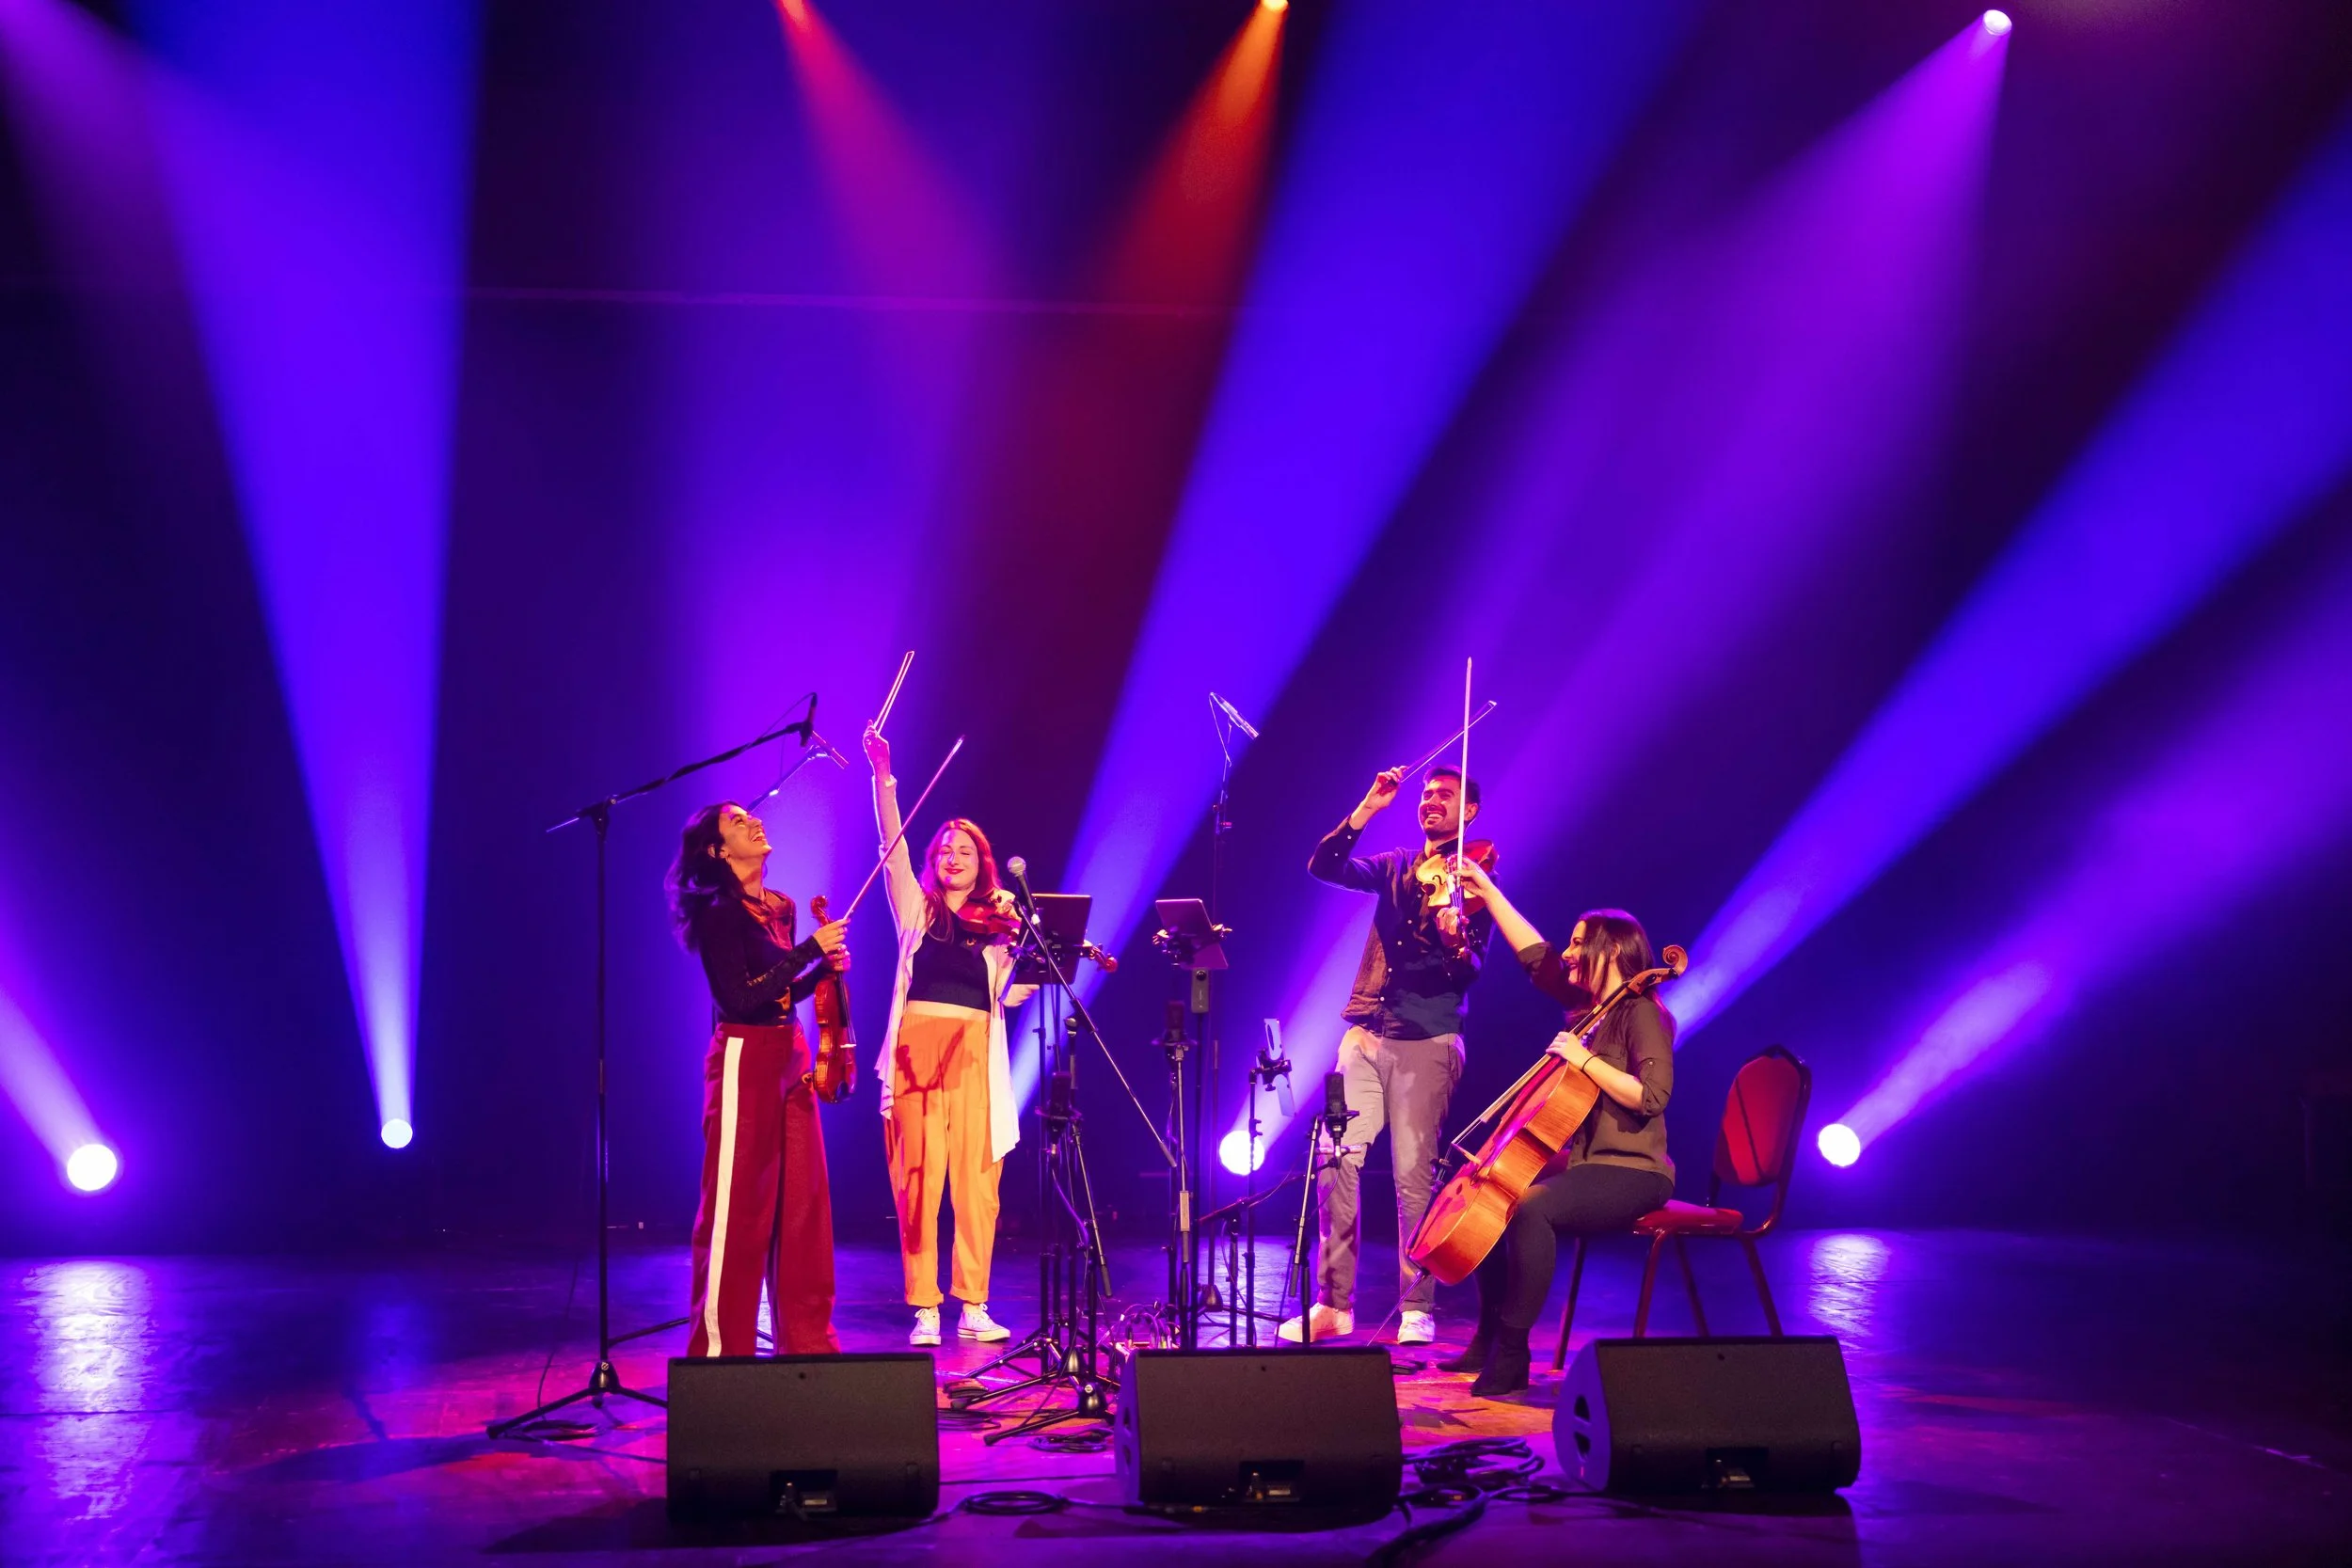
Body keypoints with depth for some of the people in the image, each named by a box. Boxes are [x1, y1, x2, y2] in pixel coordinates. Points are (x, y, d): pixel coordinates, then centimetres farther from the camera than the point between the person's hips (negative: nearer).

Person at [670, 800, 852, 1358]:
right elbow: (741, 998, -18)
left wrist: (825, 969, 3)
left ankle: (807, 1340, 16)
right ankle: (719, 1346, 5)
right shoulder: (719, 913, -10)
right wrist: (810, 949, -17)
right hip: (744, 1061, -7)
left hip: (790, 1056, 8)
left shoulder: (781, 908, 13)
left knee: (803, 1203, 8)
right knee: (737, 1207, -3)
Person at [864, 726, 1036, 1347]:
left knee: (976, 1180, -3)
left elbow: (1014, 993, 3)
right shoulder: (916, 908, 14)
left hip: (976, 1054, 1)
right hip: (918, 1047, -1)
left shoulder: (996, 922, 15)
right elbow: (893, 844, 0)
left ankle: (973, 1307, 4)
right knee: (918, 1180, -4)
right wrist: (882, 776, -11)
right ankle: (924, 1310, 0)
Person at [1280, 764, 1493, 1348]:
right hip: (1367, 1033, 4)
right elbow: (1324, 866, 3)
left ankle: (1417, 1309, 5)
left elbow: (1473, 969, -8)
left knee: (1413, 1175, -6)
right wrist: (1367, 809, -5)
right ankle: (1334, 1304, 5)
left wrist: (1456, 944, -30)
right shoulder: (1396, 866, 16)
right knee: (1336, 1160, -2)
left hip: (1427, 1041, -4)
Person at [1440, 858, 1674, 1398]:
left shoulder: (1642, 1015, -13)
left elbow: (1651, 1096, -25)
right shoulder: (1590, 1005, 12)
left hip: (1635, 1174, -10)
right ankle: (1489, 1337, 7)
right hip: (1587, 1162, 10)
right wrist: (1488, 892, 23)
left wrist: (1584, 1059, -24)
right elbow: (1535, 954, 22)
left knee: (1530, 1208, -32)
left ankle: (1511, 1355, -26)